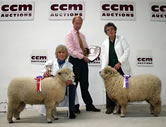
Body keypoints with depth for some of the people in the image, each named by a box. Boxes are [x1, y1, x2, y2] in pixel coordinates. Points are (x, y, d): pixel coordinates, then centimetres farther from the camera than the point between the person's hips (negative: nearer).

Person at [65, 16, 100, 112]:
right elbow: (71, 50, -14)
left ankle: (89, 105, 16)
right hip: (75, 61, -6)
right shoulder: (69, 35, -3)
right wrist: (82, 57, -19)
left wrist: (87, 50, 2)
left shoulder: (82, 35, 17)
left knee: (85, 84, 10)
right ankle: (74, 106, 15)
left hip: (83, 61, 6)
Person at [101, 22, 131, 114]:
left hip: (121, 68, -2)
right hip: (109, 69, 2)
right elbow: (103, 57, 10)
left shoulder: (121, 39, 7)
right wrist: (103, 68, -3)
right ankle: (110, 107, 8)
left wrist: (119, 63, -12)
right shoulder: (104, 43, 15)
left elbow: (126, 52, -2)